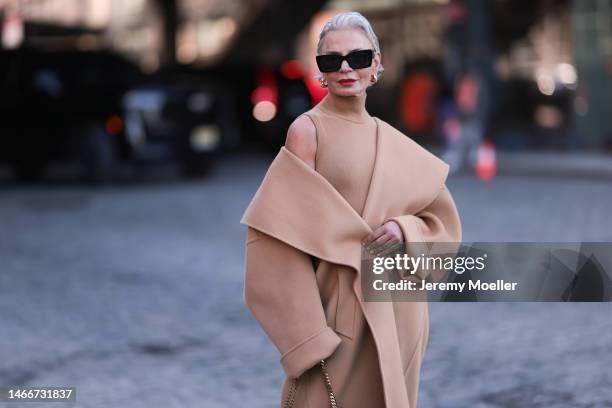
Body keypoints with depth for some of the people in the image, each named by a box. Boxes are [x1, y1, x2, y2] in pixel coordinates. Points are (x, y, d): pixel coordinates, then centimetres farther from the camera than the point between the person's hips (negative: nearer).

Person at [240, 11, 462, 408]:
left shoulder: (392, 140, 9)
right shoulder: (308, 129, -7)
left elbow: (441, 218, 14)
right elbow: (291, 237, -12)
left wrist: (403, 229, -9)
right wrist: (310, 335, -18)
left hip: (397, 309, 6)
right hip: (341, 309, -5)